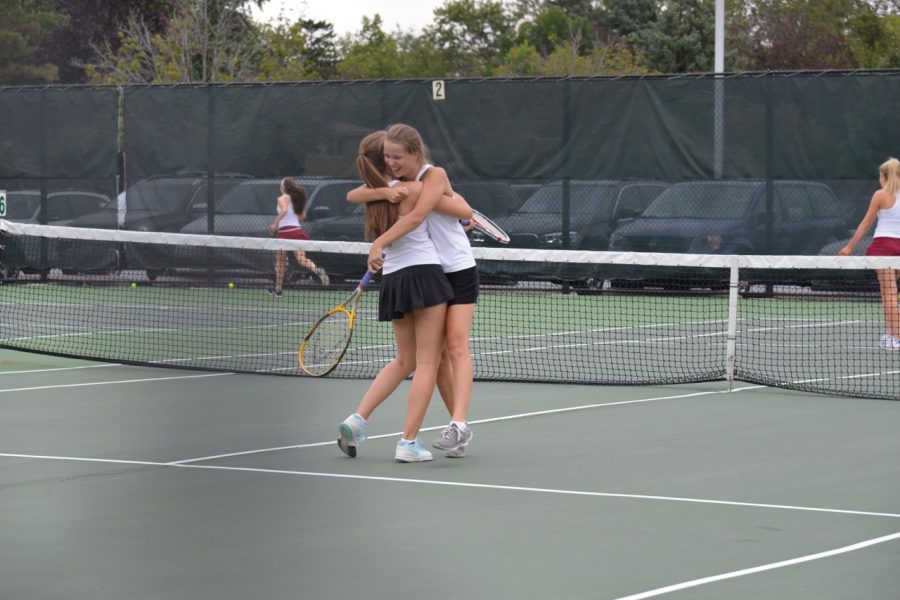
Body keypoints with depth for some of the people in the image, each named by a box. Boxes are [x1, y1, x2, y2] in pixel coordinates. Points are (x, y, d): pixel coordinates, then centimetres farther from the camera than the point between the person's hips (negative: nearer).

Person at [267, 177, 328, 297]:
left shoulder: (282, 198, -3)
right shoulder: (297, 199, 17)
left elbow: (284, 210, -23)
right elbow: (302, 216, 20)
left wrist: (275, 223, -19)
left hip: (285, 231, -5)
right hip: (297, 230, 5)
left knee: (280, 261, 9)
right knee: (301, 259, -6)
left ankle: (278, 289, 16)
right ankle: (317, 270, -36)